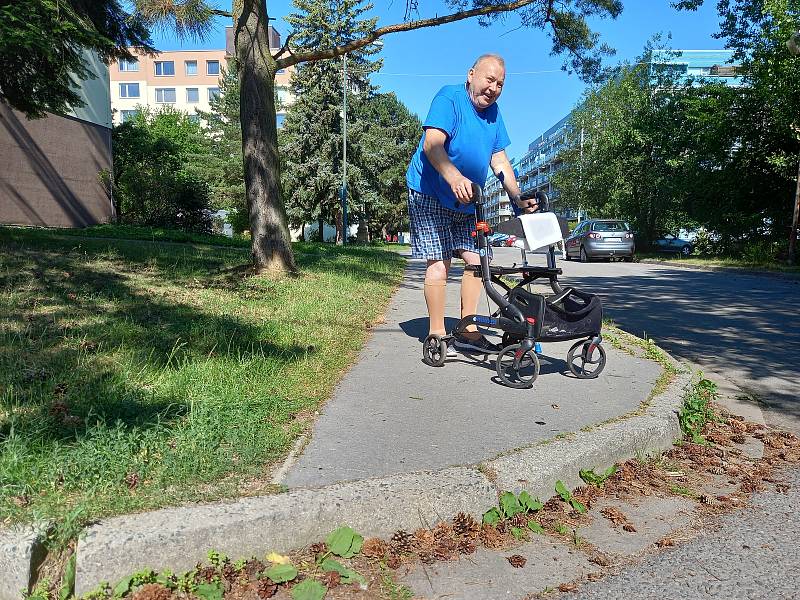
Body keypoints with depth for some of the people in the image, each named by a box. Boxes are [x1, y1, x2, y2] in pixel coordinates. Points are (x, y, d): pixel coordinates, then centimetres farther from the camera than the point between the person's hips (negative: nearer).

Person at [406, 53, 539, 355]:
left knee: (476, 259, 1)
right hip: (430, 194, -7)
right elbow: (432, 144, -30)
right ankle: (436, 334, -1)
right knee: (439, 262, -12)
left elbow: (500, 161, 10)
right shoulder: (449, 98, -13)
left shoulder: (493, 111, 10)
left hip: (467, 201, 8)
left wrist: (518, 199, -2)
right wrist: (455, 178, -47)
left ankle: (468, 332, 10)